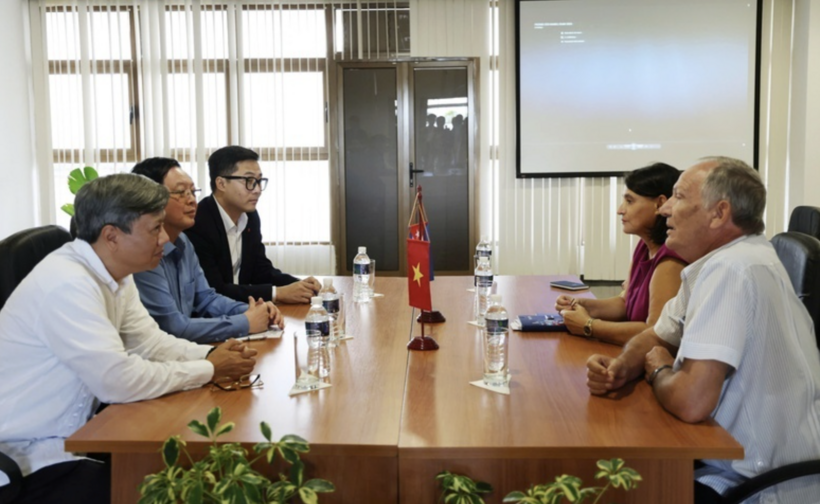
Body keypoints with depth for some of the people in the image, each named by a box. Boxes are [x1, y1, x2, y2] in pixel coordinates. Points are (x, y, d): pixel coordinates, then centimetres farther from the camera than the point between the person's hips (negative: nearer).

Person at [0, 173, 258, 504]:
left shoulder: (112, 272, 2)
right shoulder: (67, 283, -27)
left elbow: (148, 341, 8)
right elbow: (119, 381, -29)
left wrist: (211, 354, -10)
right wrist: (209, 370, -18)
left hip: (71, 435, 8)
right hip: (27, 459, -8)